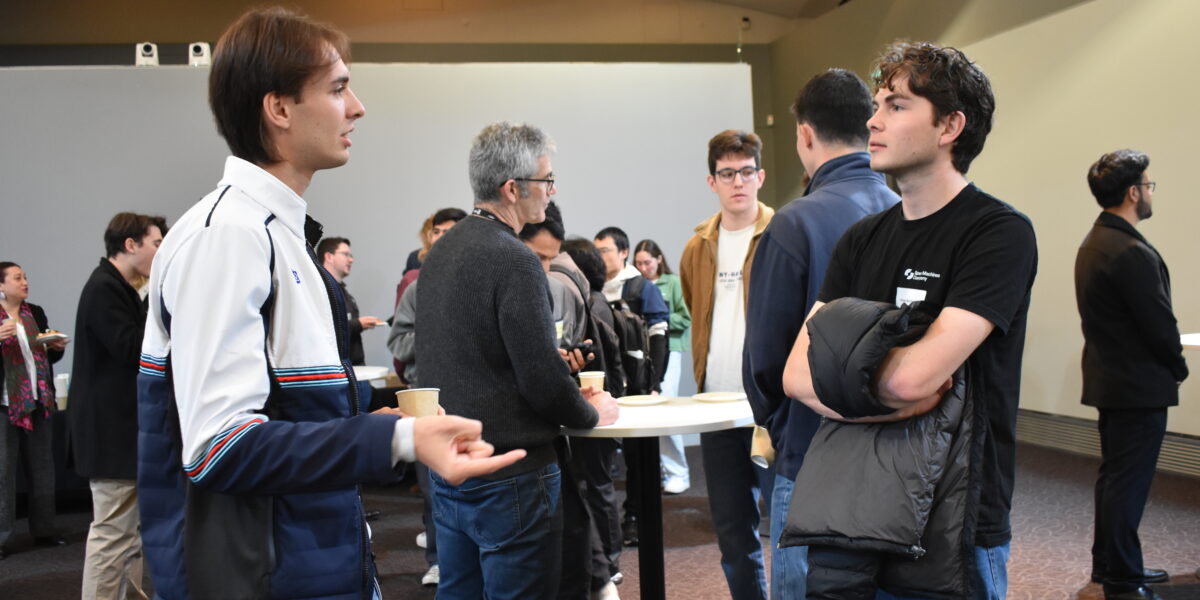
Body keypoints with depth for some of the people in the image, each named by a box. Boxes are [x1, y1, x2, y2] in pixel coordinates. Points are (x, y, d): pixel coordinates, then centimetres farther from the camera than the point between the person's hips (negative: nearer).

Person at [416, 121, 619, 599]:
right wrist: (593, 412, -1)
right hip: (508, 477, -9)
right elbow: (544, 384, -20)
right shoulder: (514, 260, -19)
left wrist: (553, 363, 15)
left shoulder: (441, 251, 8)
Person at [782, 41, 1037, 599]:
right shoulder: (863, 239, 9)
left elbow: (913, 376, -23)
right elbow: (797, 373, 0)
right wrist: (888, 403, -16)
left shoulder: (1001, 233, -11)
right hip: (850, 511, 5)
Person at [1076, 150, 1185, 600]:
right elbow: (1160, 325, -20)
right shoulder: (1133, 253, -23)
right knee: (1129, 483, -1)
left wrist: (1168, 367, 12)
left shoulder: (1092, 244, 9)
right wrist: (1178, 369, -1)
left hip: (1108, 381, 10)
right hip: (1140, 387, -10)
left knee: (1113, 477, 18)